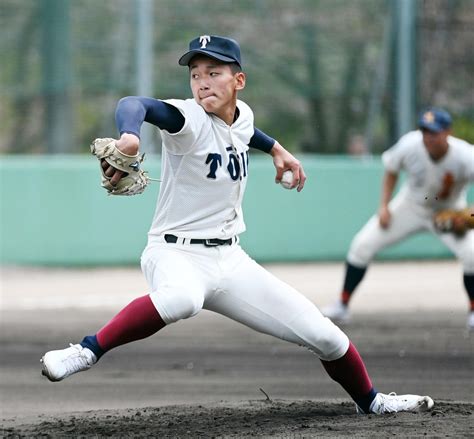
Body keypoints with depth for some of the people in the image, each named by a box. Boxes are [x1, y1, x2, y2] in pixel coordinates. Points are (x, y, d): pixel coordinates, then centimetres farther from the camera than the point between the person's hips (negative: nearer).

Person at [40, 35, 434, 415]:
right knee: (182, 299, -45)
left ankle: (369, 400, 32)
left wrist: (275, 148, 26)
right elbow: (135, 105, -41)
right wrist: (130, 135, -61)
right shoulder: (190, 120, -18)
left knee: (323, 334, 5)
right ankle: (88, 351, -31)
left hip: (229, 260, 7)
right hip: (177, 253, -6)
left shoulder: (242, 114, 3)